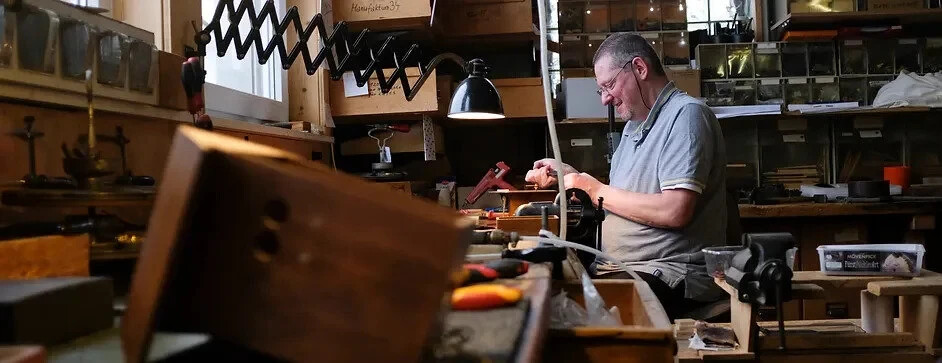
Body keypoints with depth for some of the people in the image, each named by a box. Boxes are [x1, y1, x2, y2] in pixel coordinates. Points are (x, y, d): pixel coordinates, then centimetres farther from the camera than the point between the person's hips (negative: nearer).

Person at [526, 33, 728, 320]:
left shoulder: (686, 115, -11)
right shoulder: (635, 124, 20)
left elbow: (674, 212, -22)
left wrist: (596, 190, -11)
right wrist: (566, 174, 9)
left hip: (673, 274, -9)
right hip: (620, 268, 9)